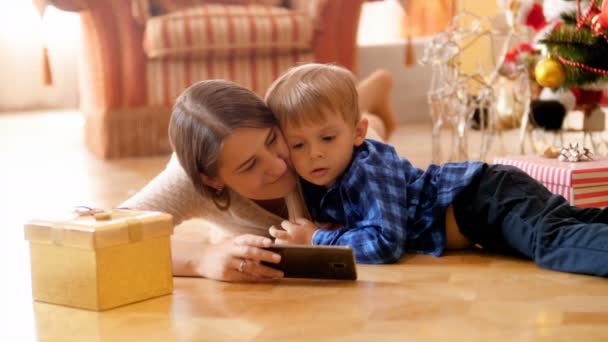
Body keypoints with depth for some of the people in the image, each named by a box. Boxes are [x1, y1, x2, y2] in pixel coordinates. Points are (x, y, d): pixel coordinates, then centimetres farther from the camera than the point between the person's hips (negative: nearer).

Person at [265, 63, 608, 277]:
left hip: (482, 198, -9)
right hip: (473, 202, 9)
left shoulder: (368, 170, -27)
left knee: (554, 241, -32)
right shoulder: (316, 182, -1)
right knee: (567, 222, 16)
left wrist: (318, 239, -23)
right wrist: (296, 234, -7)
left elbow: (385, 242, -32)